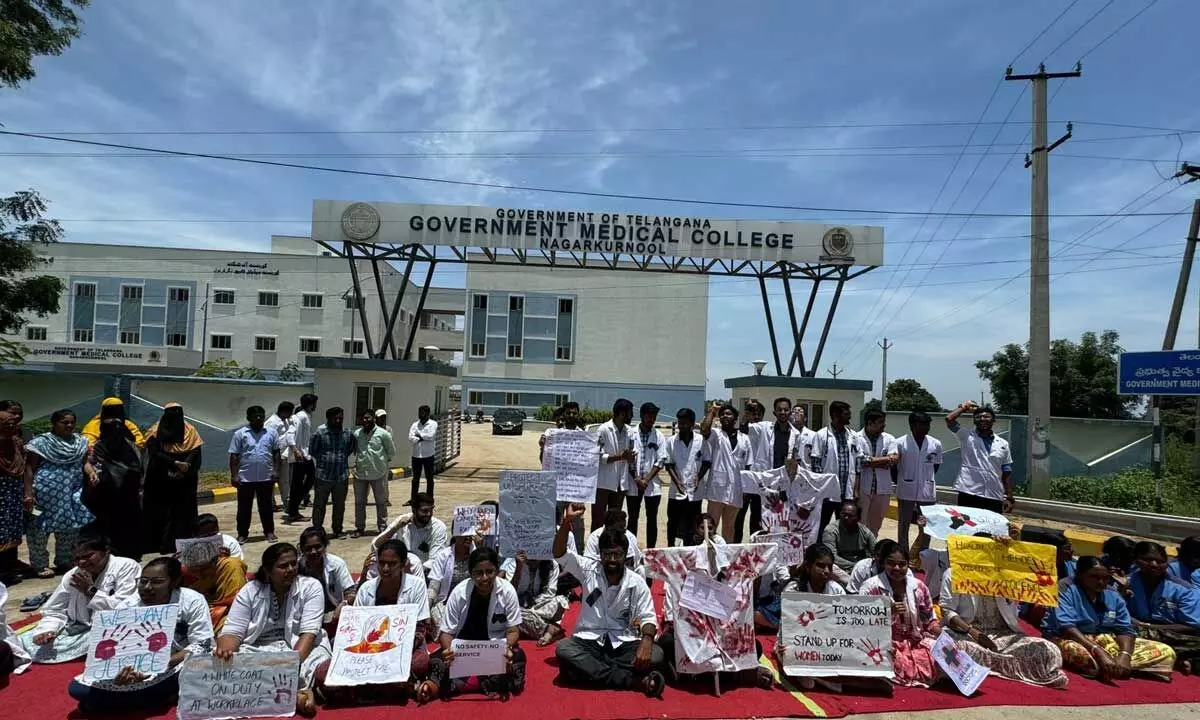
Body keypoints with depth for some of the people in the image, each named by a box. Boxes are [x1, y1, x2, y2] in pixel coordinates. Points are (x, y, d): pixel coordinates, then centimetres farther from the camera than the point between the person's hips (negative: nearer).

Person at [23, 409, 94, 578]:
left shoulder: (80, 442, 9)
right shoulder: (40, 442, -7)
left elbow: (84, 462, 11)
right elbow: (29, 468, -7)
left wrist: (91, 472, -12)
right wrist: (28, 493, -13)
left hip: (72, 493, 6)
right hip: (46, 493, -6)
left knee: (70, 527, 13)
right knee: (41, 527, 2)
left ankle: (64, 561, 28)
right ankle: (39, 565, 15)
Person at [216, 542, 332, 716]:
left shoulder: (311, 587, -5)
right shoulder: (250, 591, 3)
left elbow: (309, 632, -14)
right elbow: (233, 631, -3)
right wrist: (224, 651, -28)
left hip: (301, 649, -5)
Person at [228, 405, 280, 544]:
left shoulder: (271, 433, 4)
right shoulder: (240, 434, -2)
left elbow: (276, 453, 9)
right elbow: (234, 456, -2)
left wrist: (275, 470, 1)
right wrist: (233, 475, -6)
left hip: (266, 477, 1)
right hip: (245, 478, -1)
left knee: (266, 506, 10)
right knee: (244, 507, 8)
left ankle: (269, 532, 21)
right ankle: (242, 534, 20)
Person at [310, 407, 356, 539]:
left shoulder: (348, 434, 3)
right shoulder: (319, 433, -6)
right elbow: (312, 452, 2)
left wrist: (341, 459, 8)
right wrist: (322, 463, 6)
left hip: (342, 477, 3)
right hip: (323, 476, -3)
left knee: (339, 506, 12)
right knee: (319, 505, 5)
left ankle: (337, 530, 24)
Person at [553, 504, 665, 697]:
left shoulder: (637, 582, -2)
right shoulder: (588, 570, 0)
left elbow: (648, 617, -5)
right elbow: (559, 554, -11)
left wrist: (647, 641, -28)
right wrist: (566, 521, -25)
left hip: (624, 643, 0)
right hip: (588, 640, 1)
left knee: (655, 655, -27)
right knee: (563, 649, -33)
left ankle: (590, 671, -26)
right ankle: (634, 681, -30)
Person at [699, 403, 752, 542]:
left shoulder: (744, 438, 10)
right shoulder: (716, 435, 1)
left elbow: (747, 465, 11)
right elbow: (704, 429, -23)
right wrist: (712, 411, -9)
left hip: (736, 489, 4)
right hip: (717, 487, -3)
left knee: (729, 526, 14)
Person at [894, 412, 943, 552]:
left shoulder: (936, 444, -1)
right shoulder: (900, 443, -10)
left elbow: (936, 466, 12)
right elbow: (893, 466, -1)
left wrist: (926, 479, 9)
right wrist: (901, 482, 4)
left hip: (927, 492, 3)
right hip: (906, 492, -3)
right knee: (903, 526, 7)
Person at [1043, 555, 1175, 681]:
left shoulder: (1113, 596, 7)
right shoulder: (1066, 590, -12)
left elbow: (1125, 629, 0)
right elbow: (1066, 627, -23)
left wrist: (1125, 655, -21)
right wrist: (1098, 651, -33)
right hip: (1069, 640, -7)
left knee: (1166, 652, -5)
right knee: (1078, 652, -42)